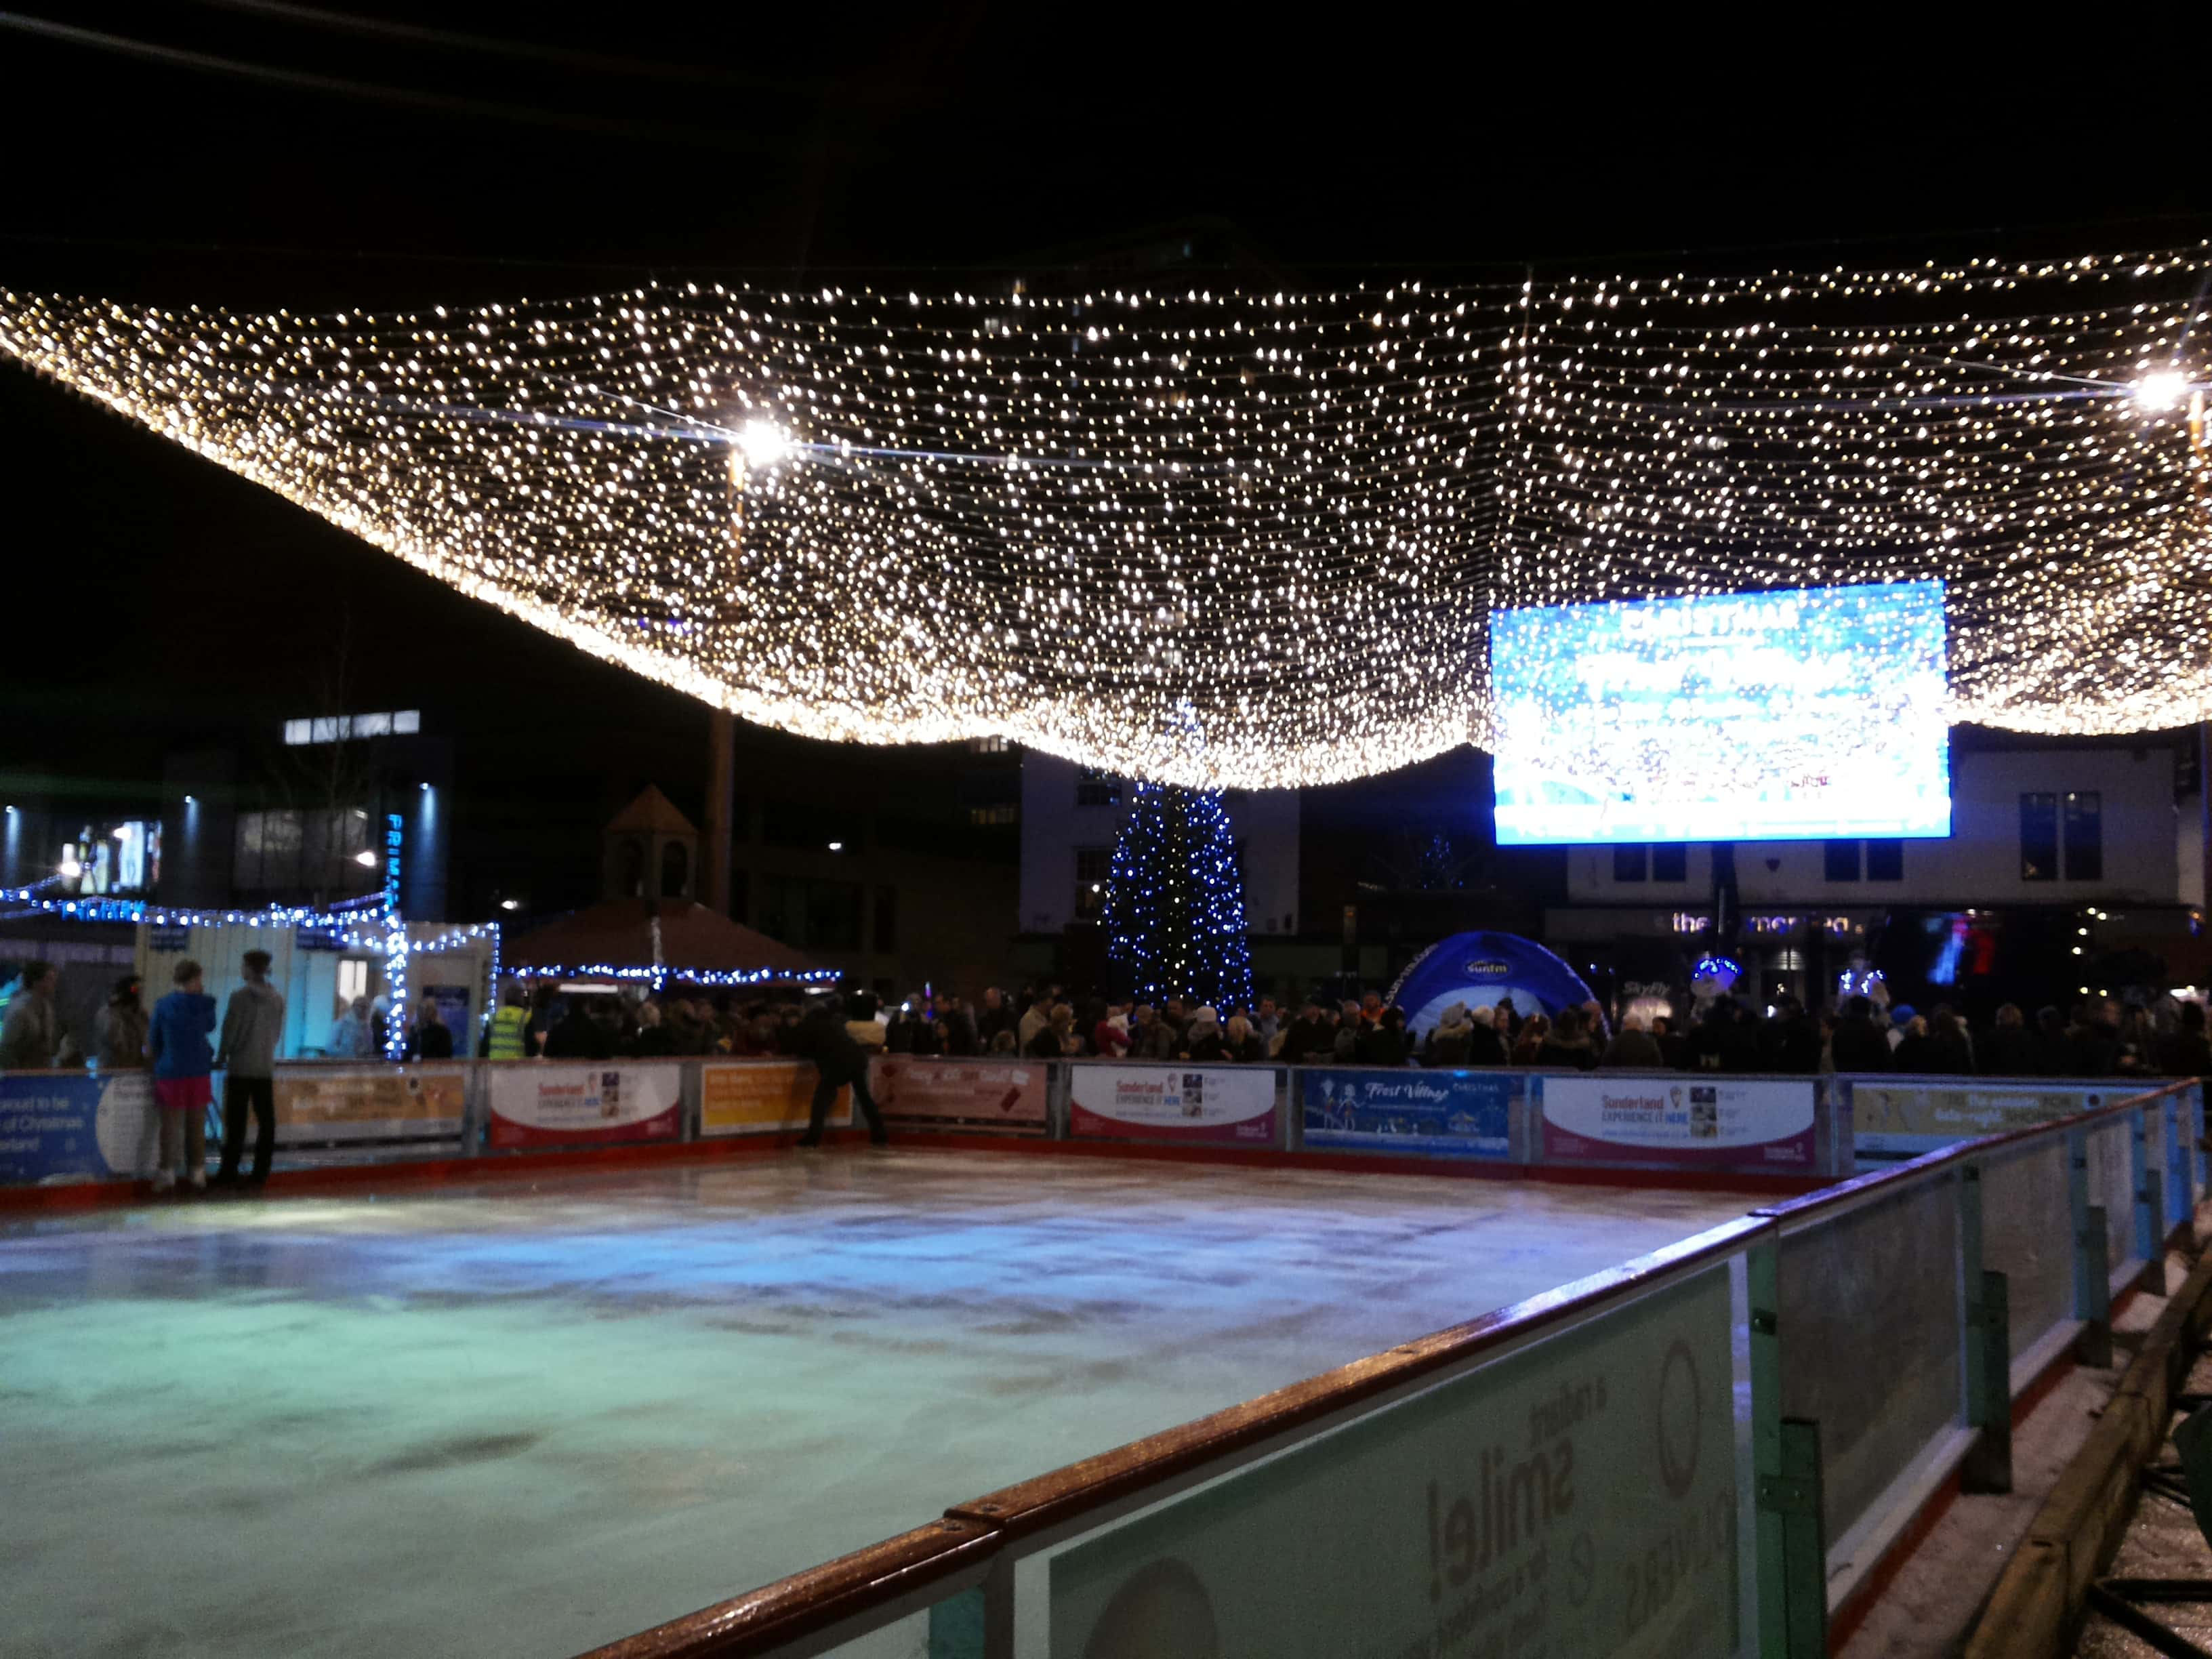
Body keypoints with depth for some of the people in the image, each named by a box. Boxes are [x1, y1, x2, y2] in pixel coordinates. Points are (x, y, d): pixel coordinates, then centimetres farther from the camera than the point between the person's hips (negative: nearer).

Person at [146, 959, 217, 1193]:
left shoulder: (163, 1005, -6)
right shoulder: (205, 1004, -5)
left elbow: (153, 1041, 4)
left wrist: (155, 1057, 23)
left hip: (170, 1072, -1)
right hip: (199, 1072, 1)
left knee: (171, 1125, 6)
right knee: (197, 1125, 10)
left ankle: (168, 1172, 3)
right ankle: (197, 1172, 14)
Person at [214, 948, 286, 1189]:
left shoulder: (240, 996, -10)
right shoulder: (278, 998, 3)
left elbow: (229, 1031, -7)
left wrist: (221, 1058, 5)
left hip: (240, 1067, -4)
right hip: (266, 1068, 4)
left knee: (236, 1122, 0)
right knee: (266, 1121, 5)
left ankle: (229, 1172, 2)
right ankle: (260, 1172, 6)